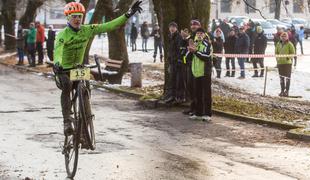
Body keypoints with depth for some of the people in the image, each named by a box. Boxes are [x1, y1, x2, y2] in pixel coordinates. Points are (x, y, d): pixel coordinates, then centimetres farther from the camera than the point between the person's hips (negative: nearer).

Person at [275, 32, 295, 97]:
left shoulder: (289, 44, -5)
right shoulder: (278, 44, 11)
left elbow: (293, 52, -5)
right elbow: (276, 52, 18)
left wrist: (289, 58, -16)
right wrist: (277, 58, 5)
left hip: (287, 62, -5)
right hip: (280, 62, 6)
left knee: (287, 77, -6)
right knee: (281, 77, 10)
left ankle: (287, 91, -4)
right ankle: (282, 90, 17)